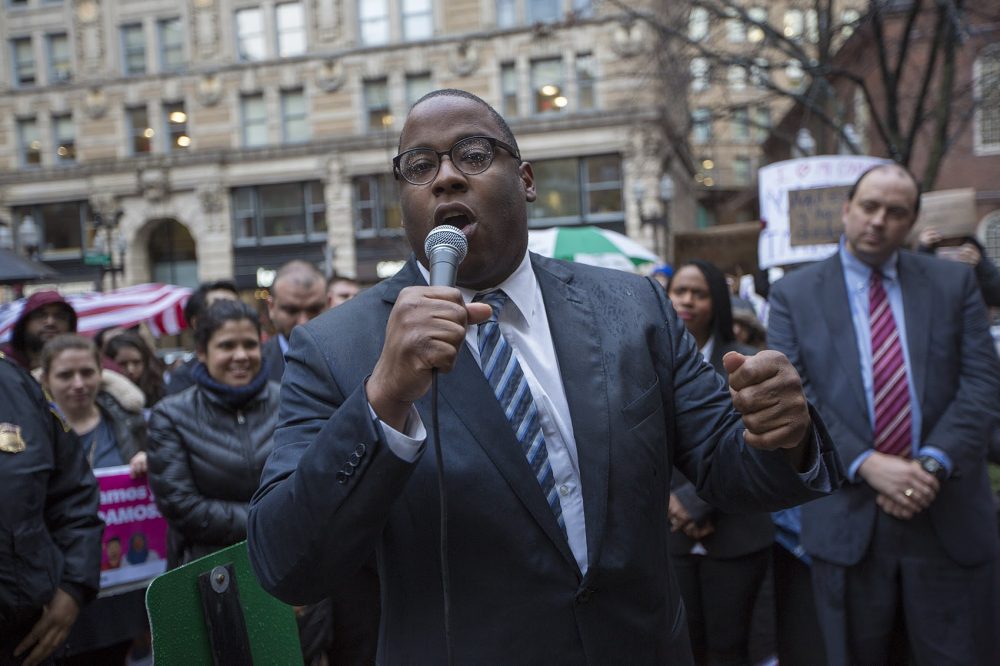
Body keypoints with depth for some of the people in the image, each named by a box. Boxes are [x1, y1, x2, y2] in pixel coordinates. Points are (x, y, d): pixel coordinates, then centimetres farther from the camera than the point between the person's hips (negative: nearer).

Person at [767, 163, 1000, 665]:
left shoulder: (954, 282, 8)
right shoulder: (793, 294, 2)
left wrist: (933, 463, -14)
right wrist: (866, 464, -17)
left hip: (949, 515, 1)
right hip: (847, 518, -1)